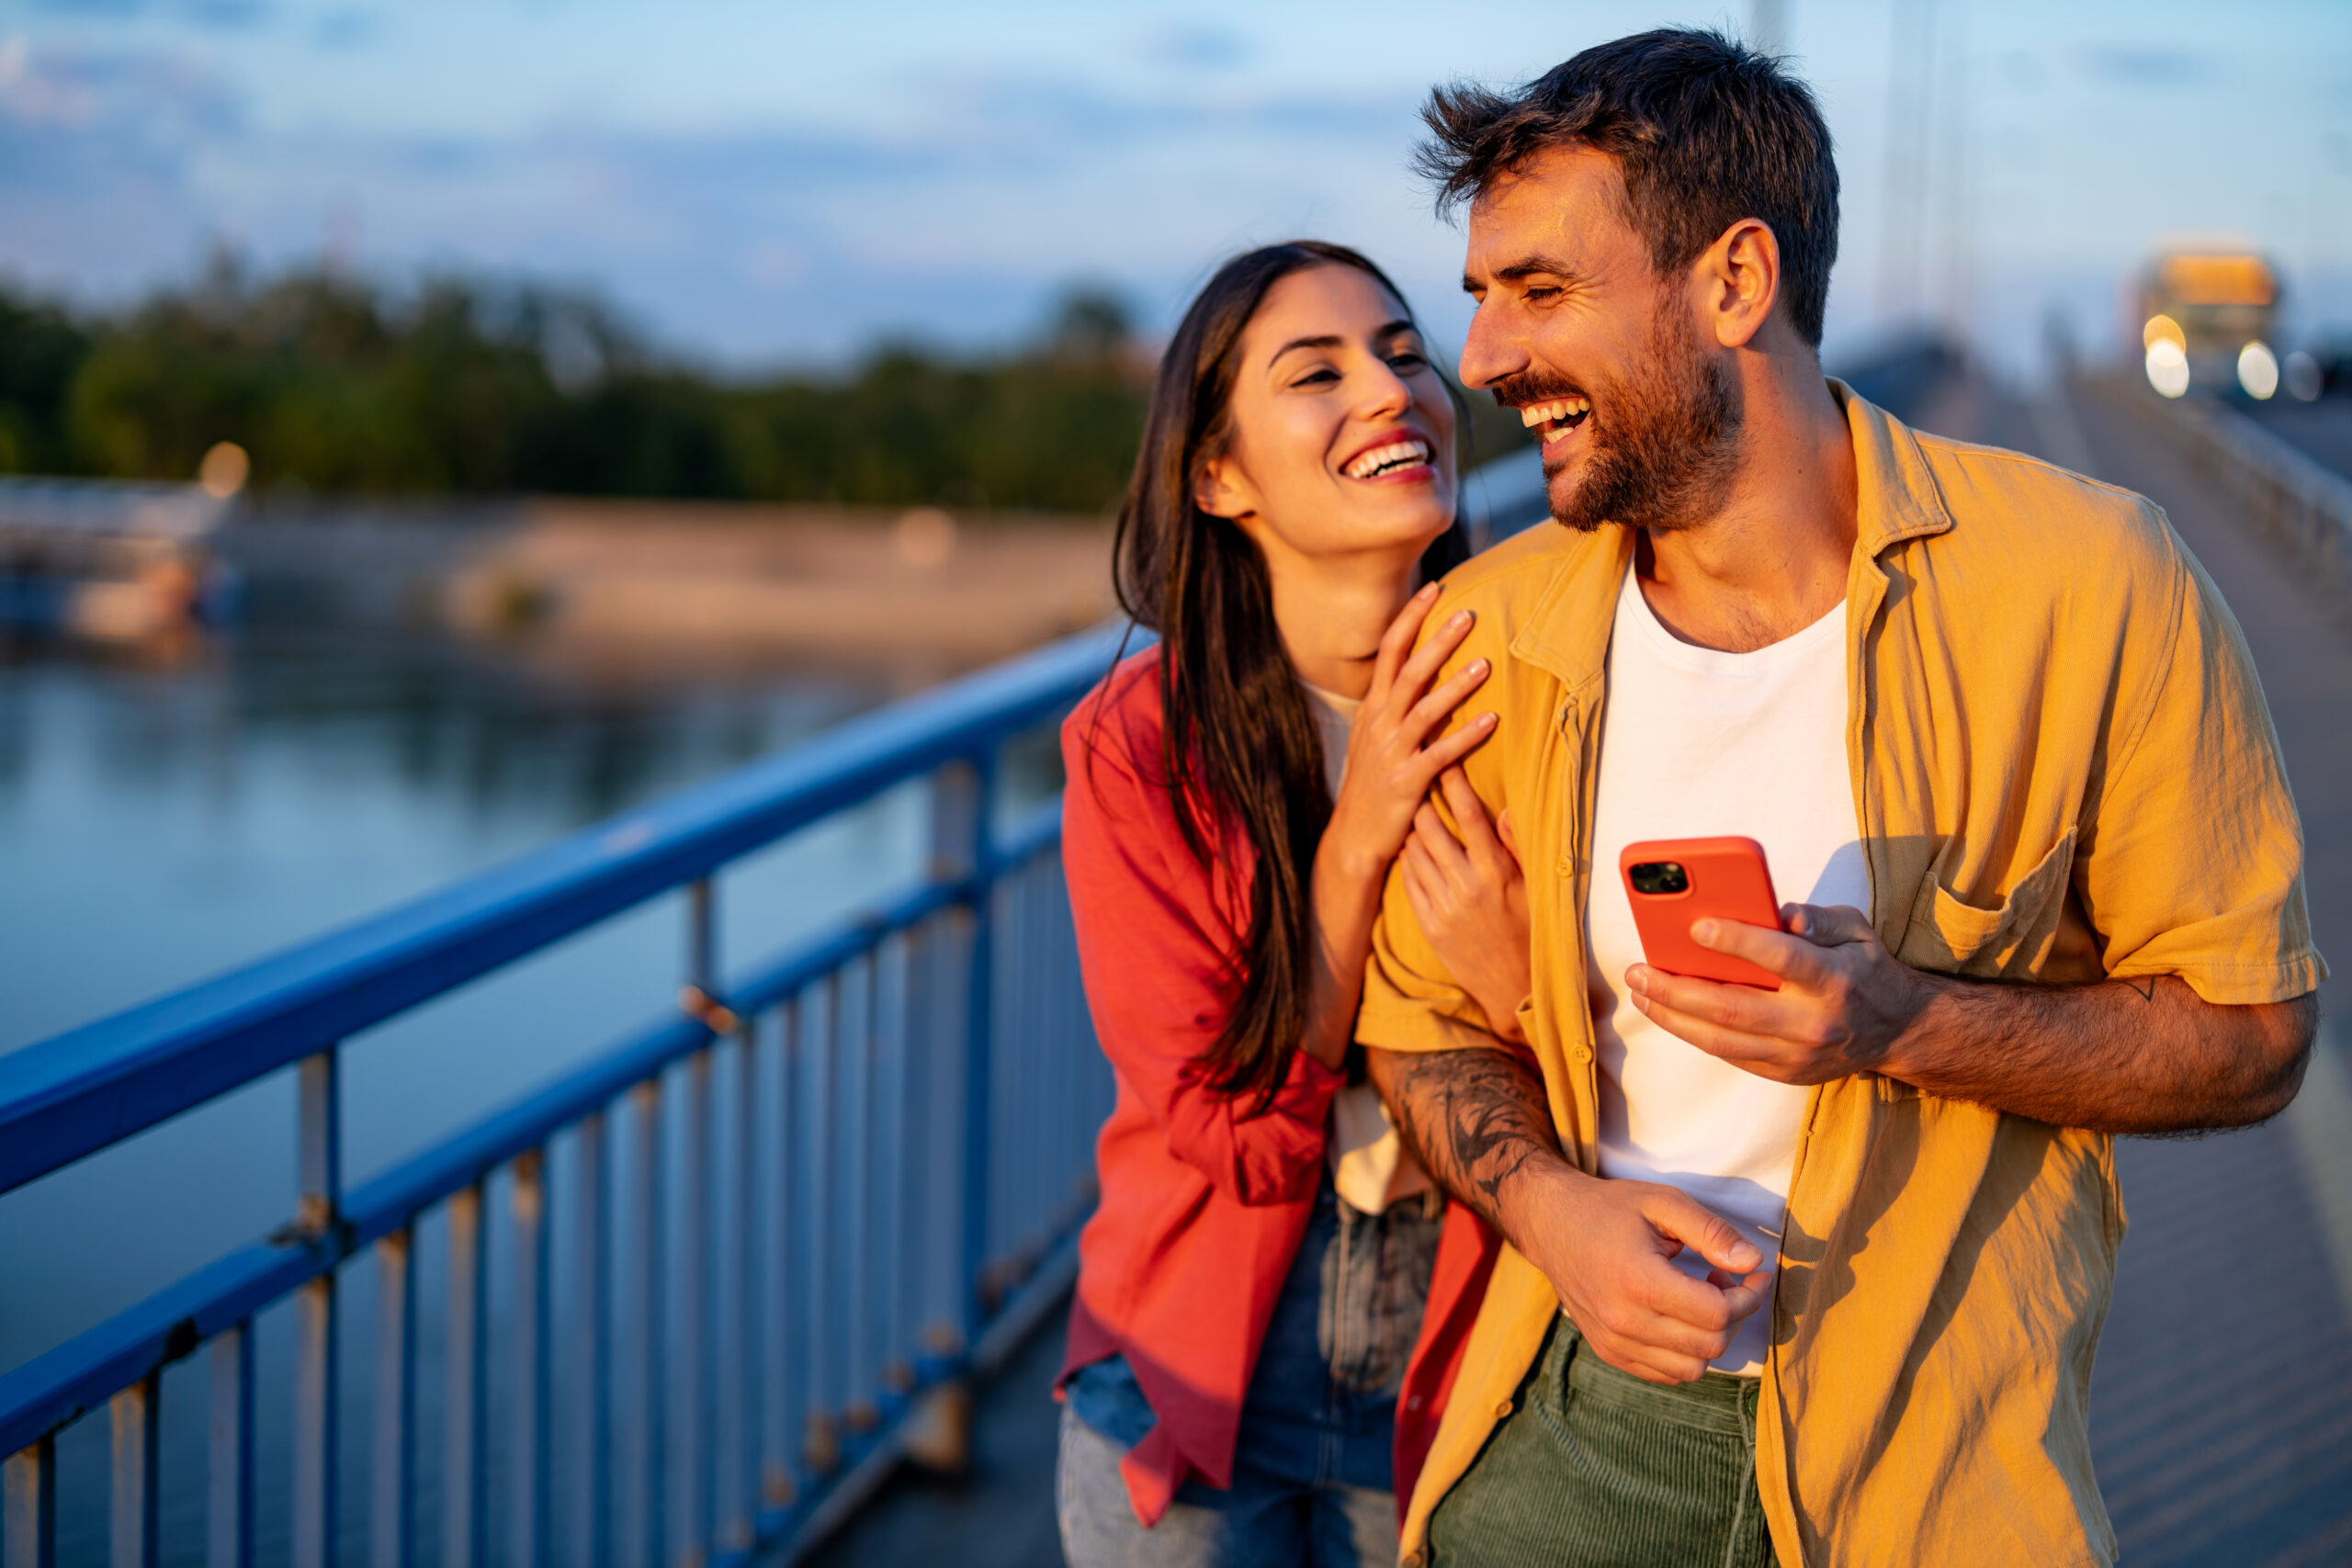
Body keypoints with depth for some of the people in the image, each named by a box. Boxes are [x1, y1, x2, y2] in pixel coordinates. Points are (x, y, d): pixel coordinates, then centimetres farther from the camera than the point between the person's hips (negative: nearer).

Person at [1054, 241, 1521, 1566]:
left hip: (1455, 1373, 1)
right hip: (1196, 1386, -1)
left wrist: (1527, 989, -26)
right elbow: (1239, 1137, -16)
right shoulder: (1136, 744, -15)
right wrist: (1356, 842, -24)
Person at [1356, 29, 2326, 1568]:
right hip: (1575, 1408, 3)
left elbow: (2252, 1032, -7)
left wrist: (1904, 1023, -23)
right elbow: (1424, 1011, 8)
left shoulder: (2085, 584, -14)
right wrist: (1552, 1204, -12)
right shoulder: (1486, 635, -4)